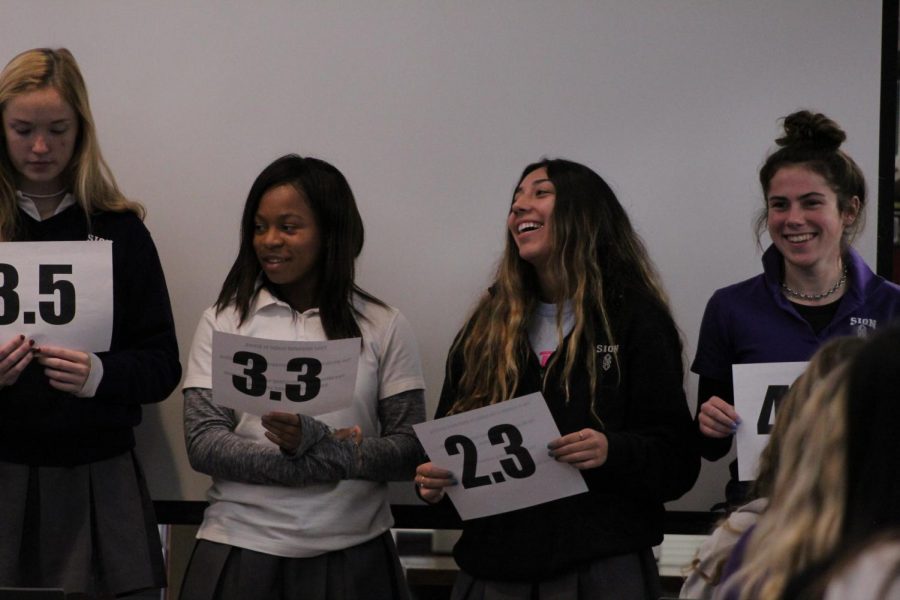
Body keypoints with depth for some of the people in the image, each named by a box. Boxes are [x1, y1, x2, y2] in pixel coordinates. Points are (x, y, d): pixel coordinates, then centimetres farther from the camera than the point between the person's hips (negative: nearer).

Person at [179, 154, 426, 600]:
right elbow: (202, 443, -6)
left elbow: (409, 451, -3)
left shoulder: (383, 327, 2)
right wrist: (321, 464, -17)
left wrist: (316, 442, -20)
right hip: (242, 547, 0)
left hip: (352, 551, 0)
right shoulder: (224, 321, 3)